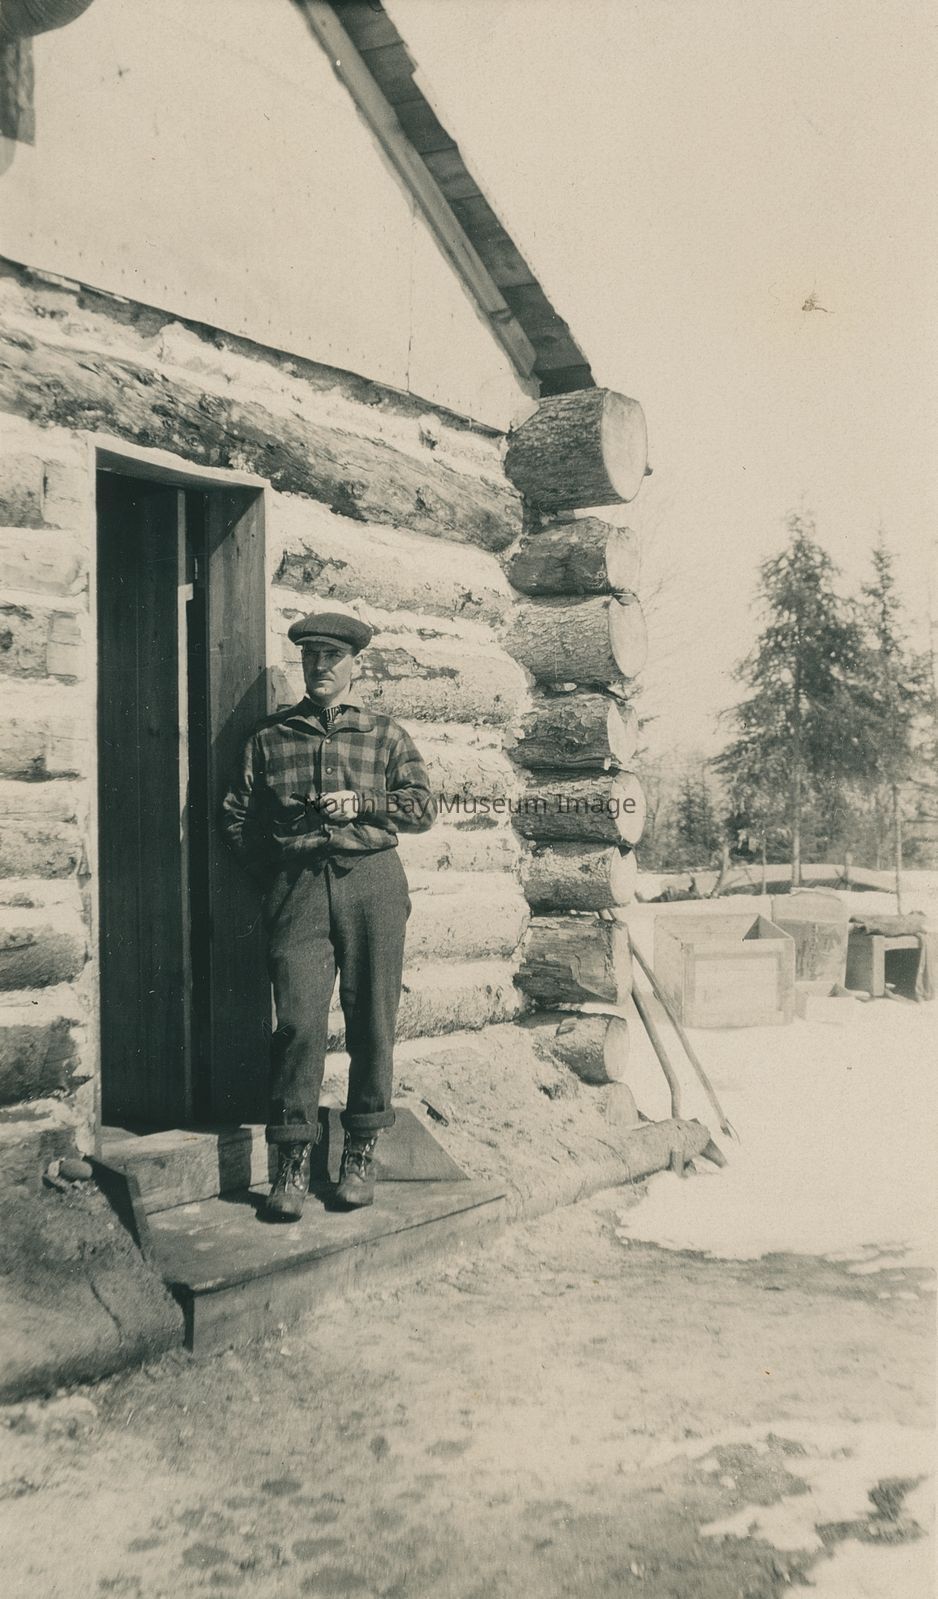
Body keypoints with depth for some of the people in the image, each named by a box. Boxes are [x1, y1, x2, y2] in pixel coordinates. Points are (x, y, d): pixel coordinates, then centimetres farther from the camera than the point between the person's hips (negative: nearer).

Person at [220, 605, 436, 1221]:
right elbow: (237, 817, 15)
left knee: (372, 1019, 1)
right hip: (297, 886, 0)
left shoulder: (386, 733, 13)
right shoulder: (270, 736, 15)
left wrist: (361, 802, -6)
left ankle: (362, 1152, 13)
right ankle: (293, 1160, 1)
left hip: (372, 878, 0)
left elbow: (423, 808, 7)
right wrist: (275, 875, 7)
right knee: (299, 1019, -8)